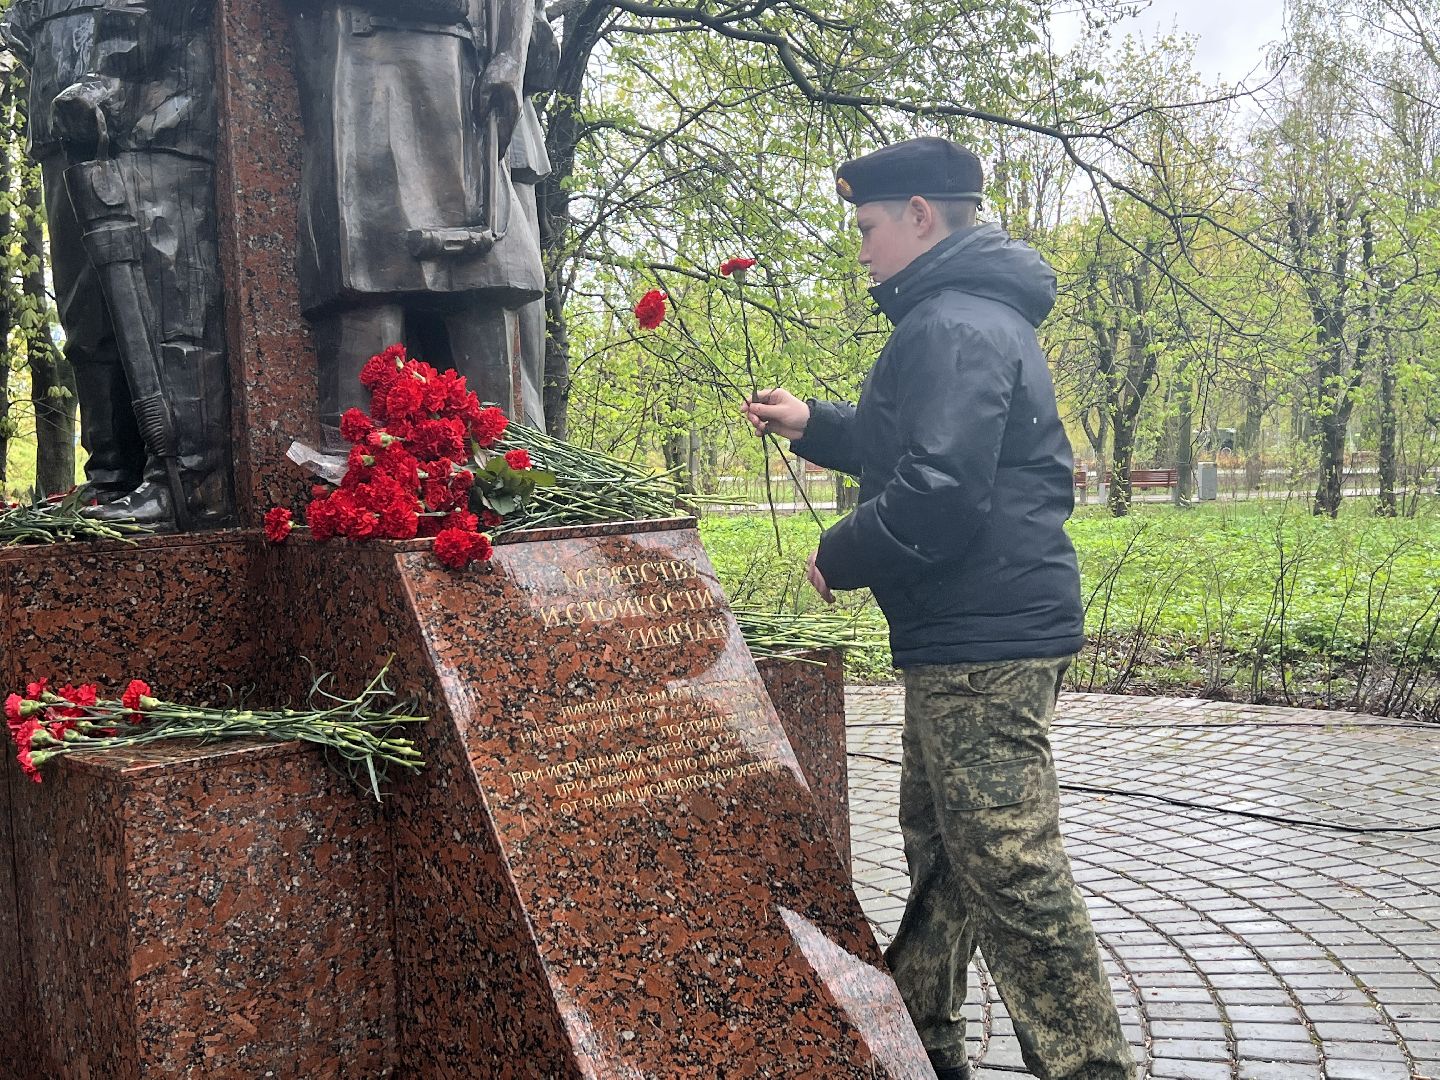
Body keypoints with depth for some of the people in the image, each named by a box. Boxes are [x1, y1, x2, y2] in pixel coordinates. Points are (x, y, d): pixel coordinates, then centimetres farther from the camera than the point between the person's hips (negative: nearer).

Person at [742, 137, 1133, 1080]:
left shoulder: (952, 328, -17)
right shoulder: (975, 314, 19)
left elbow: (939, 494, -26)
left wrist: (839, 558, -11)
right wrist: (813, 425, 22)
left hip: (983, 643, -12)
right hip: (988, 630, 12)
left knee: (1010, 868, -7)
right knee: (937, 838, 20)